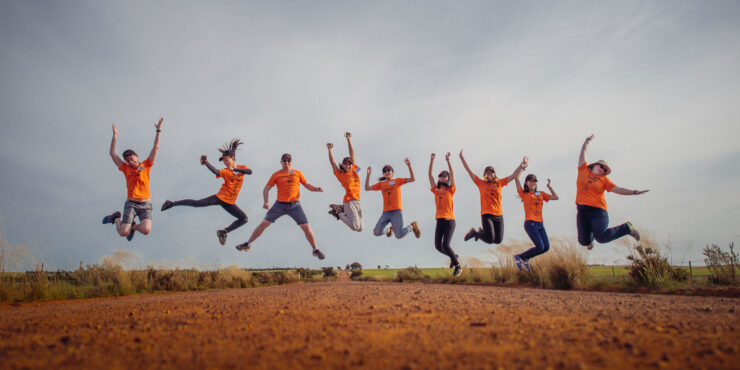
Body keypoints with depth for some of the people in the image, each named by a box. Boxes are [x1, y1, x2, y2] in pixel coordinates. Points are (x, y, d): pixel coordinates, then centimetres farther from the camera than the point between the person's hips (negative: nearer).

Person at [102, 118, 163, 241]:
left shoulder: (146, 165, 11)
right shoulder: (126, 168, 11)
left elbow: (156, 148, 8)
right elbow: (112, 153, 6)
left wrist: (158, 131, 3)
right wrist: (115, 136, 1)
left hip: (146, 205, 0)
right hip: (131, 204, 0)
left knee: (146, 230, -22)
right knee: (123, 233, -11)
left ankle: (134, 226, 16)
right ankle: (116, 218, 25)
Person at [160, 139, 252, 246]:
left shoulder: (242, 168, 3)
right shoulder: (225, 171, -3)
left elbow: (250, 172, -19)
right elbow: (216, 172, -26)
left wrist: (236, 169, -32)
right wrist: (206, 163, -43)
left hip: (230, 203, 3)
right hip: (220, 197, -3)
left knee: (244, 219, -2)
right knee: (197, 203, -11)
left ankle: (224, 232, 7)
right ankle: (172, 203, 2)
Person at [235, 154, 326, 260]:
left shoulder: (298, 173, 5)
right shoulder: (276, 175, 2)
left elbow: (308, 185, 7)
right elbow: (266, 189, 3)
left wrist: (316, 189, -15)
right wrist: (266, 201, -14)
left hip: (295, 205, 0)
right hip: (280, 205, 0)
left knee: (307, 228, -4)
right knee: (263, 224, -2)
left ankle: (315, 250, 14)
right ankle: (248, 244, 16)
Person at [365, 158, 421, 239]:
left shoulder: (397, 180, 10)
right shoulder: (381, 184, 15)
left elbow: (412, 179, 1)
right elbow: (367, 188, 12)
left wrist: (409, 166, -7)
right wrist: (368, 174, 5)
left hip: (396, 212, -3)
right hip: (385, 213, 3)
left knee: (399, 235, -12)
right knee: (376, 232, -10)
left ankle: (412, 226, 19)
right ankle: (390, 229, 23)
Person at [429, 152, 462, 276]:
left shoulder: (450, 190, 4)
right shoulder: (436, 190, 13)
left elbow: (452, 174, -6)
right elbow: (430, 174, 10)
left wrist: (448, 160, -11)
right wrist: (432, 159, 7)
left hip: (449, 221, -4)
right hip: (439, 221, 5)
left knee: (445, 245, -14)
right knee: (438, 246, 1)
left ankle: (458, 266, 5)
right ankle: (453, 256, 30)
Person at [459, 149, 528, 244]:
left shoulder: (499, 183, 10)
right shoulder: (481, 183, 4)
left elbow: (514, 175, 9)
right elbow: (469, 171, 2)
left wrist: (522, 165, -2)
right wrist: (462, 158, -3)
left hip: (498, 215, 4)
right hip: (486, 215, -4)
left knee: (498, 240, 3)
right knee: (490, 240, -14)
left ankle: (482, 231, 32)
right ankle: (474, 232, 15)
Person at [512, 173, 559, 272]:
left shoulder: (541, 194, 15)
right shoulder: (524, 194, 1)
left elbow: (556, 197, 14)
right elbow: (516, 178, -5)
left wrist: (549, 187, 10)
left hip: (540, 224, 6)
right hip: (530, 223, -6)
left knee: (546, 247, -1)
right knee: (540, 247, -15)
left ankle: (525, 258, 17)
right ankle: (519, 257, 5)